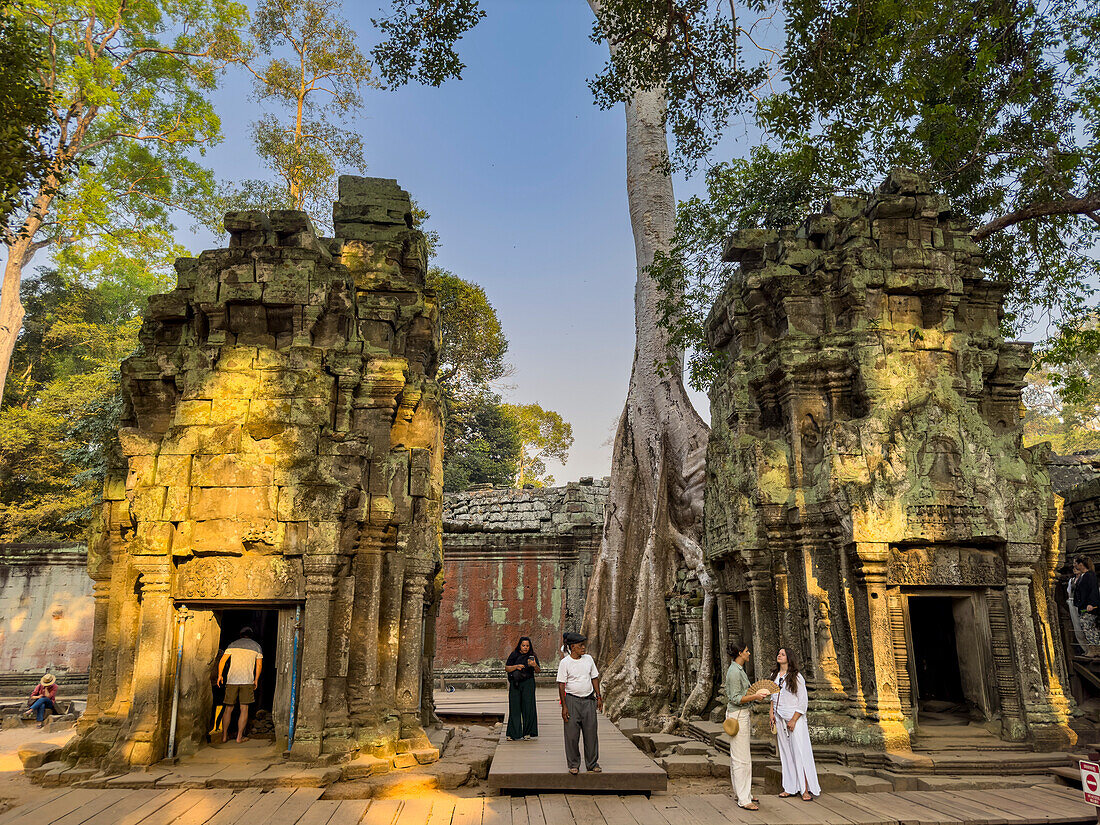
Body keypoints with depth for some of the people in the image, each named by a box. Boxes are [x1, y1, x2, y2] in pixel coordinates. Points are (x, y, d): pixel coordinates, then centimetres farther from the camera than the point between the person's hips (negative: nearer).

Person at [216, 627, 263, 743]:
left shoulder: (233, 645, 11)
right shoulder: (257, 646, 9)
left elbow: (222, 661, 7)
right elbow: (259, 665, 7)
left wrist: (220, 675, 17)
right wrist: (256, 680, 16)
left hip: (231, 680, 2)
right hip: (247, 681, -1)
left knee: (228, 708, 10)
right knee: (244, 709, 3)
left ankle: (224, 735, 13)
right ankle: (239, 736, 2)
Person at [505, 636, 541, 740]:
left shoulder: (532, 656, 3)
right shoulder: (514, 655, 4)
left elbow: (538, 671, -1)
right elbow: (506, 668, 4)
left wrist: (535, 665, -22)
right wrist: (516, 666, -13)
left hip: (528, 684, 0)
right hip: (515, 684, 1)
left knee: (528, 707, -4)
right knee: (515, 707, 0)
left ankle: (528, 732, 6)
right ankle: (514, 733, 8)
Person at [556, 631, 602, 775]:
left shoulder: (588, 659, 4)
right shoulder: (565, 662, -9)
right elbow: (561, 685, -8)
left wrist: (598, 697, 10)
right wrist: (564, 706, -11)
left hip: (589, 700, 4)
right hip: (572, 700, -4)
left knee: (591, 732, 6)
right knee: (572, 734, 1)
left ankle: (592, 763, 19)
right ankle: (573, 764, 16)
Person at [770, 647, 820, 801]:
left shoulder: (796, 677, -8)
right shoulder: (774, 675, 10)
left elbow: (803, 701, -9)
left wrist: (794, 720, -13)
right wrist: (772, 713, 9)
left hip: (795, 717, -6)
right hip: (780, 719, 6)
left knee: (800, 752, -5)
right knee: (786, 752, 7)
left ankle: (806, 789, -2)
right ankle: (791, 788, 13)